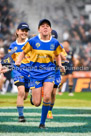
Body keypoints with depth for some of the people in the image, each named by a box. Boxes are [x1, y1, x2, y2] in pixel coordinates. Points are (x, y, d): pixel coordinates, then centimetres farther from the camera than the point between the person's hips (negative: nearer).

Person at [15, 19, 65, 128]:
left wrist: (59, 64, 3)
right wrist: (18, 61, -9)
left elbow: (57, 55, 20)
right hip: (36, 72, -1)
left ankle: (42, 122, -4)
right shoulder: (33, 41, -5)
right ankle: (33, 96, 36)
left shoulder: (55, 43, 1)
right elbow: (24, 52, 8)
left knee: (47, 96, -21)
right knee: (37, 103, -4)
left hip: (49, 72, 1)